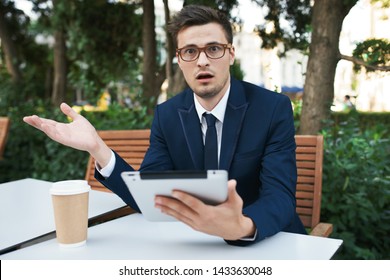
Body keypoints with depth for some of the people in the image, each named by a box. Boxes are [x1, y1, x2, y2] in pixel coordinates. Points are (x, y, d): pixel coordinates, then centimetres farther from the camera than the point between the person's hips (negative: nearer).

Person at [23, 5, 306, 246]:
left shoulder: (274, 108, -11)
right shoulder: (167, 115, -1)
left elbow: (280, 198, -20)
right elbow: (151, 196, -7)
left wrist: (242, 226, -42)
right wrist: (98, 149, -22)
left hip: (270, 242, -2)